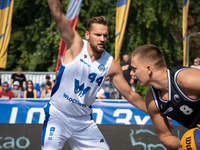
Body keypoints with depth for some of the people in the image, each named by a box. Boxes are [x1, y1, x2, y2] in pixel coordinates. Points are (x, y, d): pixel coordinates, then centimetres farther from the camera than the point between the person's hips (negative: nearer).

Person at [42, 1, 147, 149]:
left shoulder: (111, 64, -2)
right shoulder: (76, 46, -10)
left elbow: (130, 95, 4)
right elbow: (58, 13, -21)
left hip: (84, 120, 4)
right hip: (57, 116, -4)